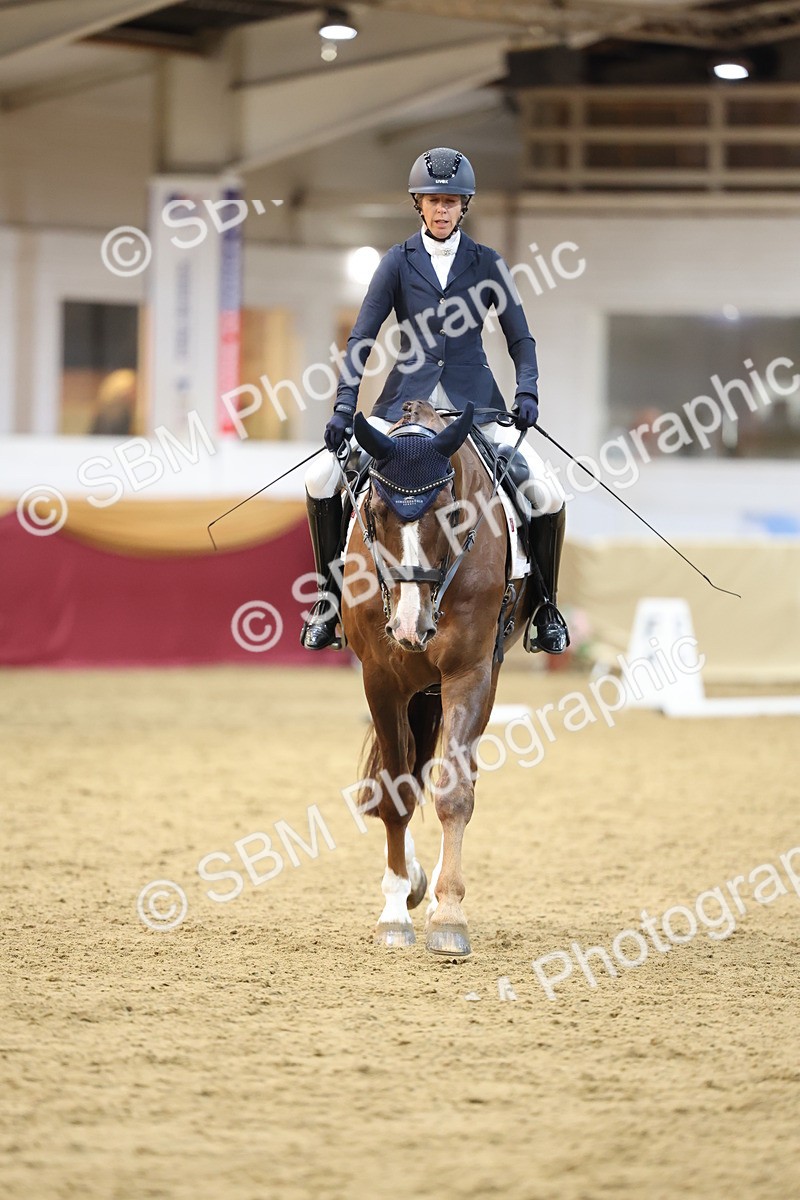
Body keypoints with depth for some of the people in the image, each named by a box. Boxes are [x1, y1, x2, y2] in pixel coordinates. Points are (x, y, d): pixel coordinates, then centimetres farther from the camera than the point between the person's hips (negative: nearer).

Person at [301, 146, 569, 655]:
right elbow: (362, 339, 0)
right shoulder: (399, 262, 4)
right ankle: (330, 597, 1)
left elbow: (520, 338, 5)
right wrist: (345, 404, -13)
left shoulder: (487, 263, 4)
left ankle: (544, 606, 6)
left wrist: (527, 392, -14)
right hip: (406, 400, 0)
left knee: (548, 496, -15)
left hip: (475, 401, 0)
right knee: (322, 479, -15)